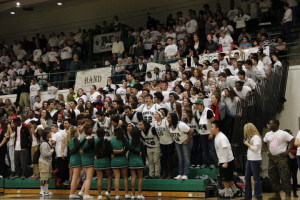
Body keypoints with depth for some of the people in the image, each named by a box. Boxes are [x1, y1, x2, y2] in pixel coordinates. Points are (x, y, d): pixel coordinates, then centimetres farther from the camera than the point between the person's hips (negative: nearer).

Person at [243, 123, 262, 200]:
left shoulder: (256, 137, -11)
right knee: (247, 178, 12)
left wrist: (247, 144, -9)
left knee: (256, 179, -4)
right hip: (249, 159, 9)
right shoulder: (250, 137, 14)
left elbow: (255, 148, -18)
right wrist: (246, 143, 2)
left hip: (255, 160, -9)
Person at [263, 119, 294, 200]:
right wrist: (268, 151, 11)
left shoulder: (283, 133, -9)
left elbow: (293, 140, -8)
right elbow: (265, 142, 24)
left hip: (281, 157, -7)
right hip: (271, 157, 7)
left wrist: (287, 151, -11)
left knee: (284, 177, -10)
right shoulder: (268, 134, 9)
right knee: (273, 177, 9)